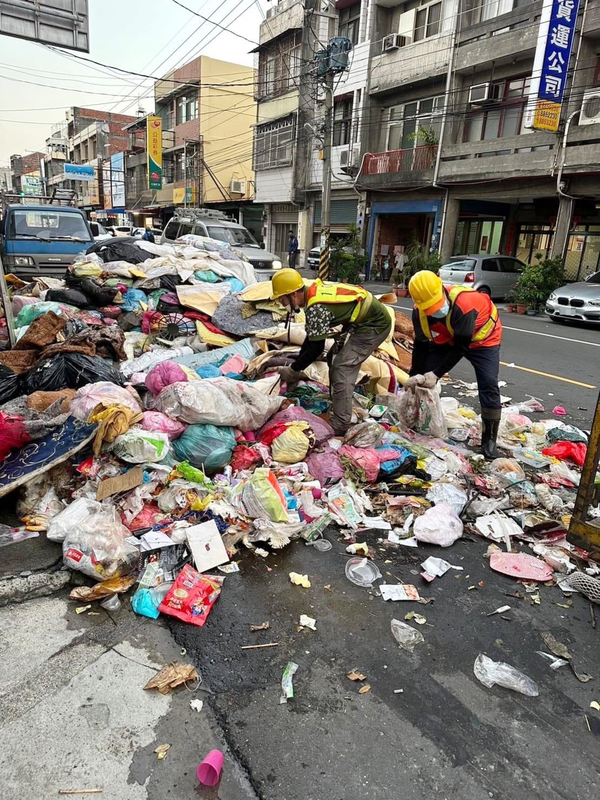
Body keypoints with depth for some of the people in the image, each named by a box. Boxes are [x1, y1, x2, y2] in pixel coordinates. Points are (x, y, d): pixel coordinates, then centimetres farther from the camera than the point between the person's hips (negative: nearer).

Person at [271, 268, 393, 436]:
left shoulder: (316, 308, -26)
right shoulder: (314, 292, 4)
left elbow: (316, 348, -20)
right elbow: (311, 337, 12)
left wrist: (293, 370, -7)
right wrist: (297, 365, 14)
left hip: (375, 324, -10)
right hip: (368, 320, 10)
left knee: (342, 368, -12)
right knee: (337, 360, 17)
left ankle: (339, 427, -8)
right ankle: (338, 406, 29)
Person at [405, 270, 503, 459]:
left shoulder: (463, 304, -42)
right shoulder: (419, 311, -24)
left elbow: (461, 348, -35)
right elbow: (421, 345, -12)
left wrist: (436, 374, -36)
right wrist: (414, 376, -17)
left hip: (482, 338, -4)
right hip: (446, 340, 5)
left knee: (488, 385, -15)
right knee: (424, 380, -4)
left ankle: (489, 440, -3)